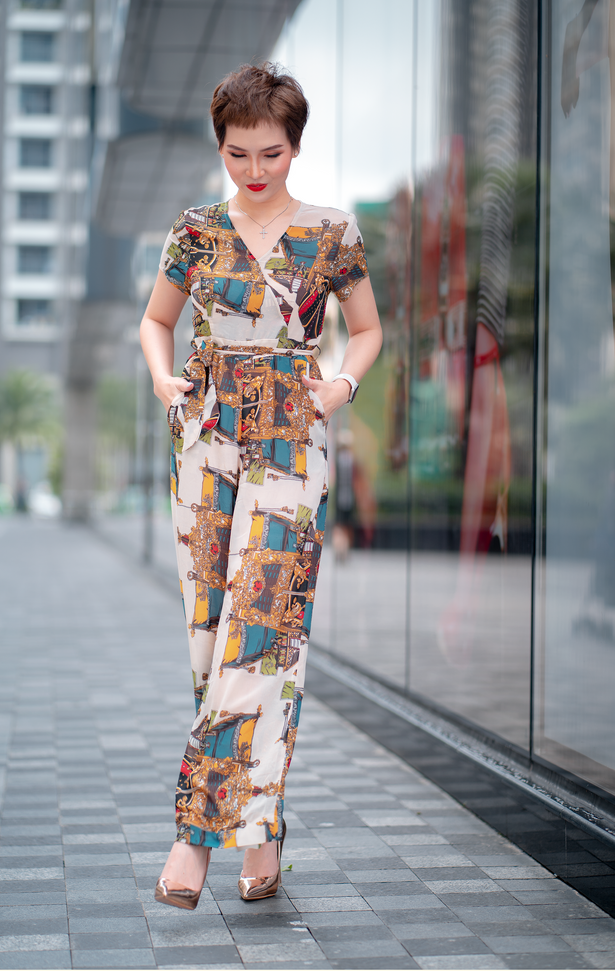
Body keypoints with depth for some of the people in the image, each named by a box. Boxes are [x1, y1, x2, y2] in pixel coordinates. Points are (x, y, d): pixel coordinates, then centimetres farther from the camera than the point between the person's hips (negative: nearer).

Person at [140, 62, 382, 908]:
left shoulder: (332, 235, 3)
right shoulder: (197, 231, 8)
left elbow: (369, 329, 14)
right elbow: (155, 320, 20)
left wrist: (345, 384, -5)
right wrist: (163, 378, 0)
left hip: (290, 445, -2)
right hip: (205, 440, 3)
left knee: (260, 632, -12)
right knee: (209, 630, 2)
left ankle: (199, 828, -7)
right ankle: (259, 830, 15)